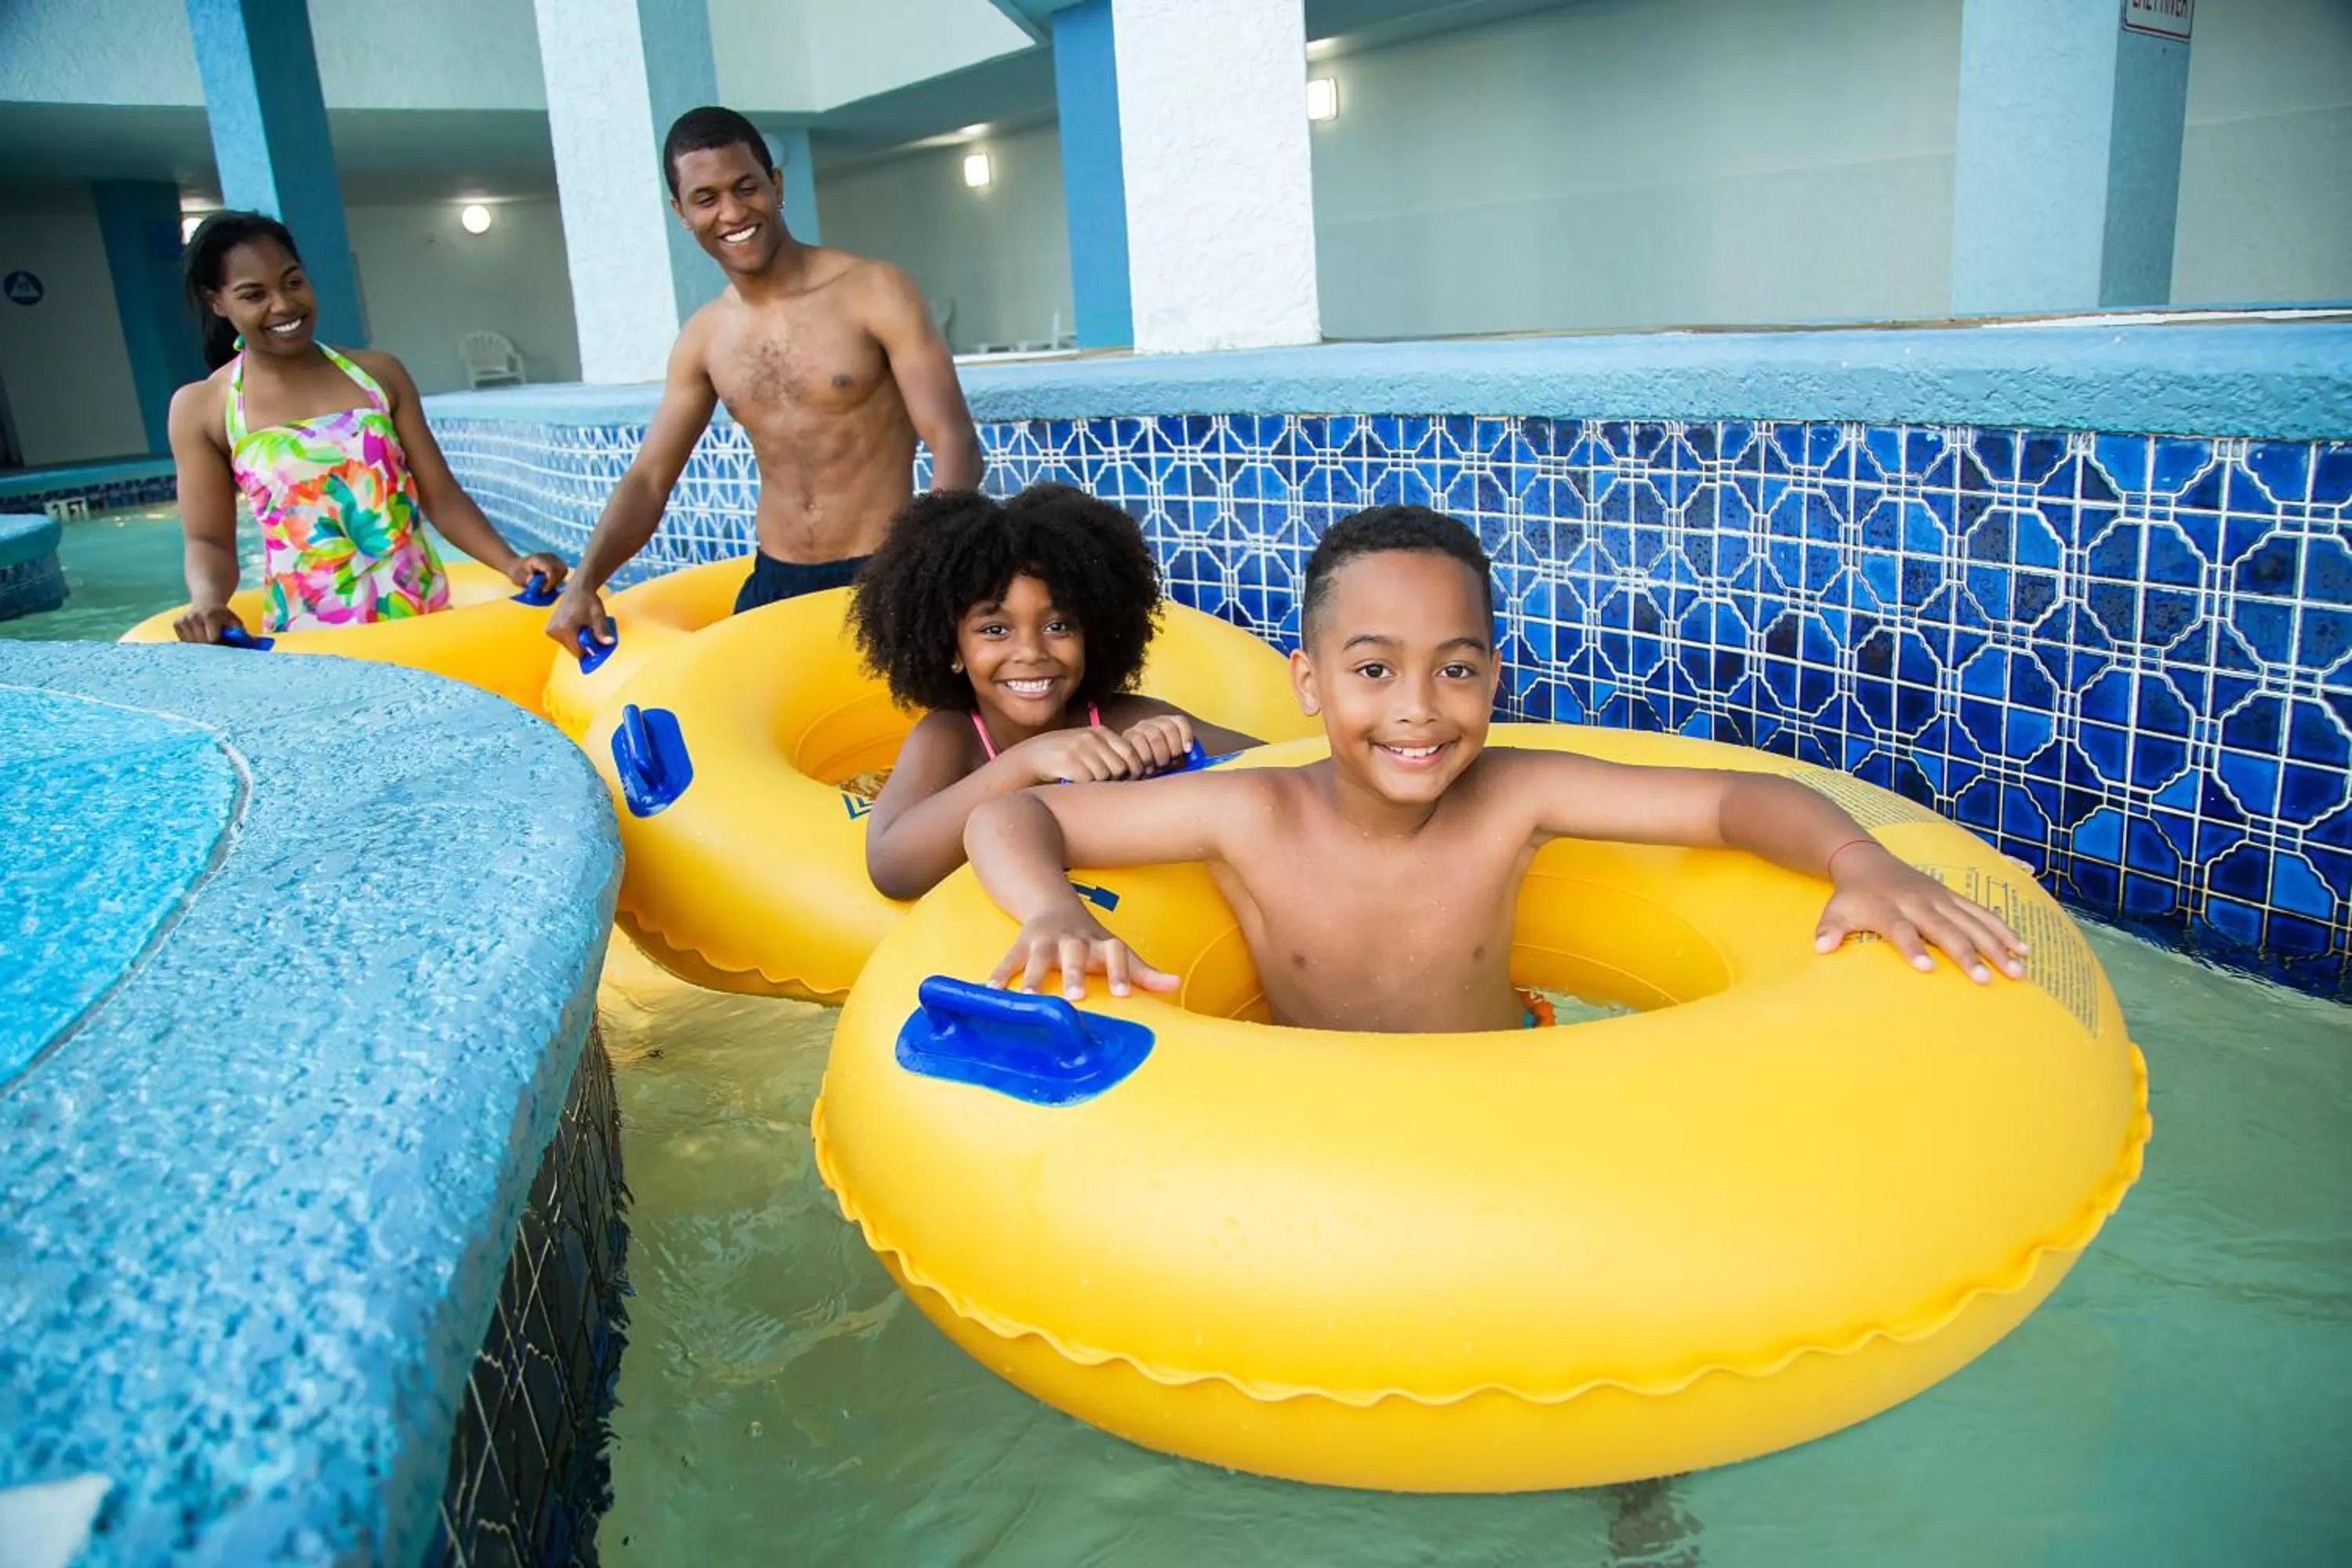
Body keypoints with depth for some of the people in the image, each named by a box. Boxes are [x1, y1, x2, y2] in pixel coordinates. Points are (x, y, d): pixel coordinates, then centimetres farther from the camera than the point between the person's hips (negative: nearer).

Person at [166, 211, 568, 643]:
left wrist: (512, 564, -9)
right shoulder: (200, 408, 6)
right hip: (308, 636, -1)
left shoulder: (378, 374, 10)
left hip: (426, 615, 2)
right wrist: (207, 601, -19)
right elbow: (209, 541, 3)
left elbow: (442, 497, 8)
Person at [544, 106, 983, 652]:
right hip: (773, 586, 5)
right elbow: (648, 480, 12)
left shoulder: (875, 292, -7)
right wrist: (583, 583, -5)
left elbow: (954, 442, -14)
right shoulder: (702, 340, 9)